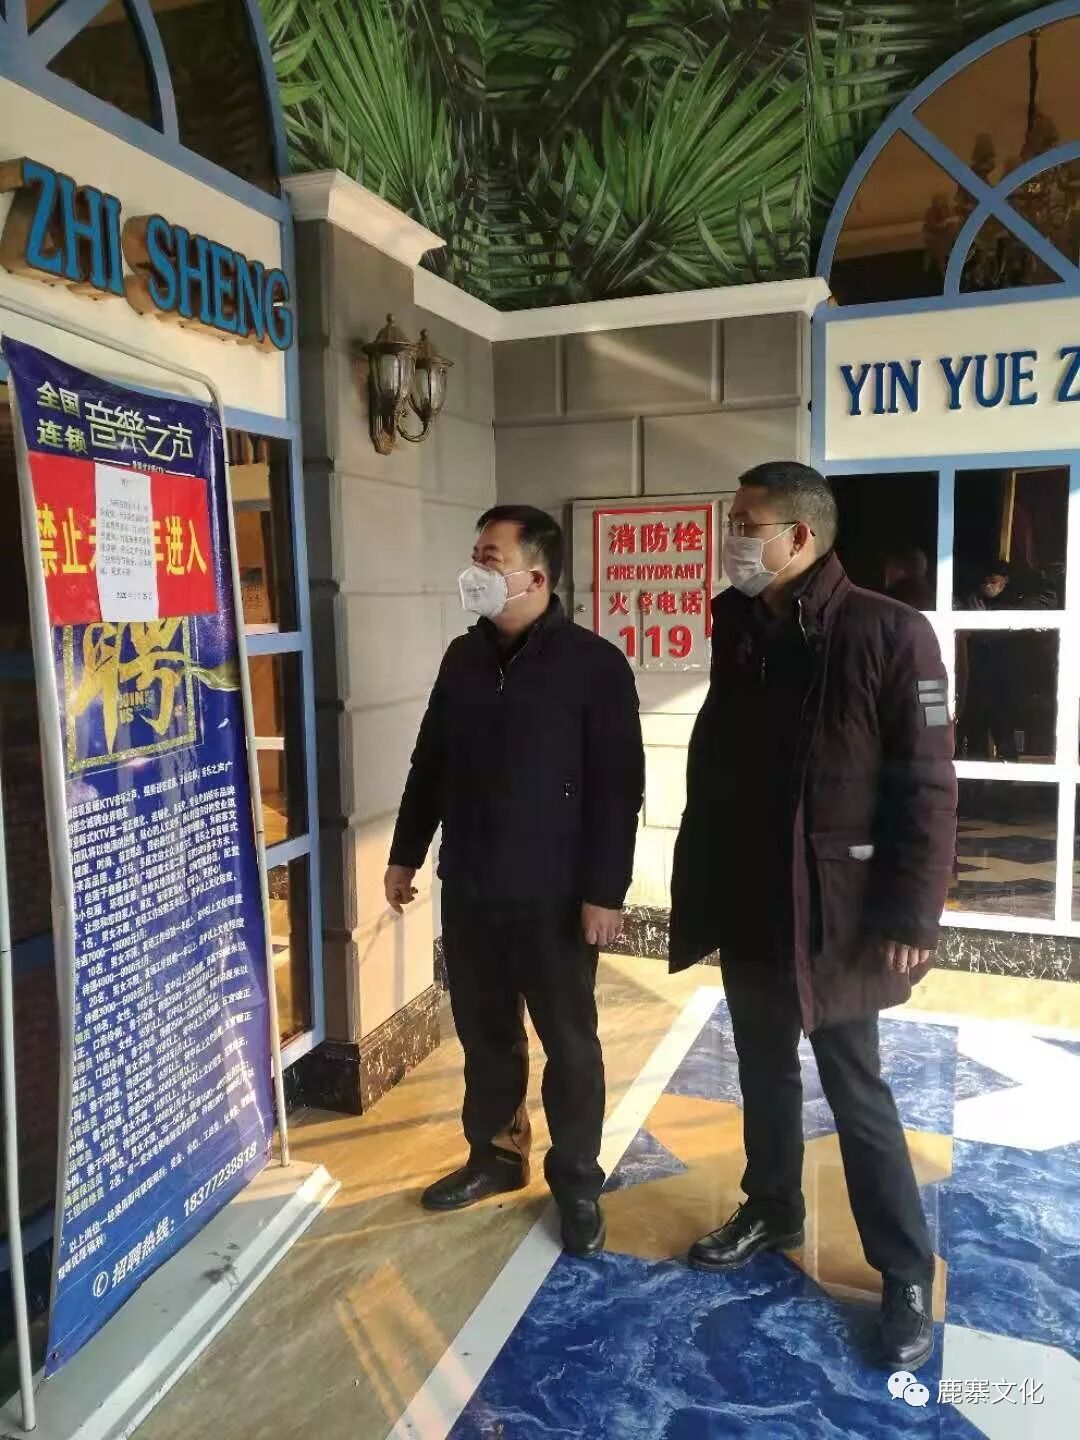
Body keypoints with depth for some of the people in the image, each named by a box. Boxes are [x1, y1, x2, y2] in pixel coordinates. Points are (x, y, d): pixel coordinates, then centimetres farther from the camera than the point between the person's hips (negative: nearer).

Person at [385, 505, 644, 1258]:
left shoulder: (595, 663, -11)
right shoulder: (464, 656, 6)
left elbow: (618, 787, -13)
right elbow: (430, 762, 14)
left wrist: (605, 890, -15)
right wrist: (406, 852, 14)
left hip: (554, 896, -5)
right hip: (468, 889, 6)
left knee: (569, 1043, 9)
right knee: (484, 1033, 18)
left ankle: (578, 1182, 26)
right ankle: (495, 1155, 38)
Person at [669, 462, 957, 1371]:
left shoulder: (887, 633, -14)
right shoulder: (738, 631, 3)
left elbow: (927, 786, -13)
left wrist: (911, 915, -15)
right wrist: (699, 887, 10)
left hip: (835, 910, -5)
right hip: (746, 902, 6)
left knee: (855, 1090, 7)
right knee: (765, 1070, 20)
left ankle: (907, 1274, 27)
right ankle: (772, 1211, 42)